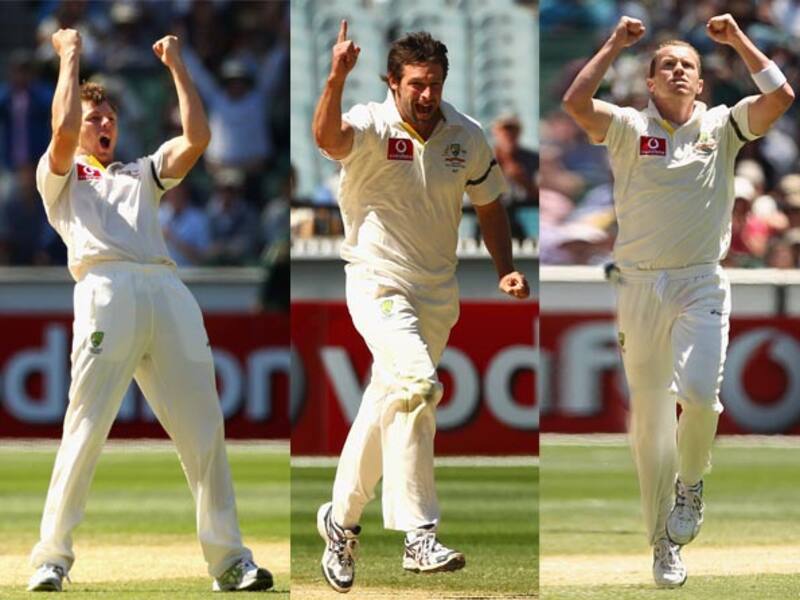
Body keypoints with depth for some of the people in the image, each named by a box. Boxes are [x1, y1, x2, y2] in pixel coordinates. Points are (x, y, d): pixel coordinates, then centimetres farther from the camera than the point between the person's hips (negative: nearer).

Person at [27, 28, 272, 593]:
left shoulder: (141, 174, 35)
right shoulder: (61, 177, 22)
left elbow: (197, 137, 21)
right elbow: (63, 128, 2)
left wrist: (176, 65, 23)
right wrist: (71, 56, 12)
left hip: (169, 291, 4)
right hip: (106, 289, -4)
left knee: (205, 427, -3)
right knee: (86, 429, -13)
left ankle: (230, 559, -3)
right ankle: (52, 557, -11)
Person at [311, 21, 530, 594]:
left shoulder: (467, 137, 1)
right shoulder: (372, 127, -14)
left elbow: (489, 204, 15)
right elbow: (328, 136, -37)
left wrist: (506, 269, 2)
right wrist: (337, 79, -54)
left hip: (438, 294, 5)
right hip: (378, 285, -5)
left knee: (387, 407, 14)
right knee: (416, 386, -26)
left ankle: (341, 520, 34)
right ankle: (419, 537, -26)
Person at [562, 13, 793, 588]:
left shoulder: (722, 126, 6)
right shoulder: (628, 127, 4)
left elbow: (780, 96, -8)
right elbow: (576, 102, -13)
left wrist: (738, 39, -4)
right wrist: (615, 45, -7)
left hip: (702, 283, -1)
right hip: (641, 286, 1)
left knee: (698, 392, -23)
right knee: (650, 418, 4)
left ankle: (691, 481, 8)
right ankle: (664, 543, 15)